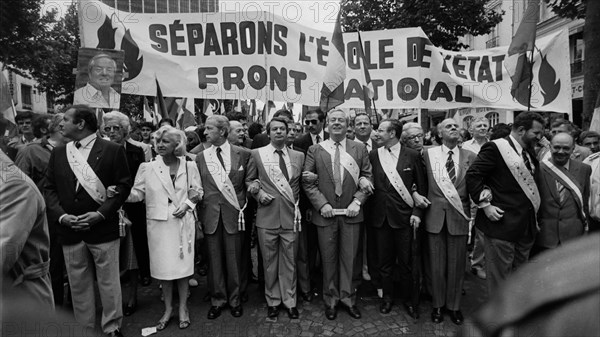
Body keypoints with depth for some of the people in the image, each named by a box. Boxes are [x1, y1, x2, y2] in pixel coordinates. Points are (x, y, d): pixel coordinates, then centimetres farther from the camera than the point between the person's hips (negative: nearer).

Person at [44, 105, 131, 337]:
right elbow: (50, 188, 10)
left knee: (108, 282, 5)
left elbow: (123, 185, -6)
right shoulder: (58, 153, 10)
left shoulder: (112, 150, -4)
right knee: (78, 284, 14)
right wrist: (61, 215, -6)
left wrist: (101, 213, -14)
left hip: (103, 228, -4)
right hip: (69, 230, 4)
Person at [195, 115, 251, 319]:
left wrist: (244, 207, -1)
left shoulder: (243, 154, -1)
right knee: (214, 259, 10)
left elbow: (249, 183, 7)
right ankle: (217, 300, 27)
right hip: (210, 215, 2)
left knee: (234, 259, 7)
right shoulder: (201, 157, 6)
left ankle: (234, 299, 26)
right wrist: (198, 216, 3)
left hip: (234, 213, -2)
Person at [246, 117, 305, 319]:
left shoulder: (299, 156, 7)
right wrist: (259, 193, -7)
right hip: (267, 216, -1)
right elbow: (249, 180, 10)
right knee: (269, 262, 9)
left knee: (289, 261, 9)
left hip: (291, 216, 1)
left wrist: (297, 202, 0)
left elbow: (303, 183, 13)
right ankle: (273, 301, 27)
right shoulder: (257, 154, 3)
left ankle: (290, 301, 25)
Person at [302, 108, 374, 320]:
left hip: (351, 213, 1)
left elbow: (368, 177, 5)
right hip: (325, 213, 0)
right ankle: (330, 299, 26)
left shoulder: (359, 149, 4)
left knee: (350, 258, 9)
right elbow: (306, 181, 0)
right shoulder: (315, 150, 2)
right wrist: (322, 204, -10)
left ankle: (348, 297, 27)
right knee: (328, 258, 9)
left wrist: (357, 201, -8)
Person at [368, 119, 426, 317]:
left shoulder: (412, 156, -1)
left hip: (404, 216, -2)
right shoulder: (373, 155, 4)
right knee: (384, 261, 12)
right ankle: (387, 297, 30)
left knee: (406, 262, 7)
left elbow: (422, 187, 2)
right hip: (379, 217, 2)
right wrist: (370, 211, -2)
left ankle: (409, 299, 27)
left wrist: (417, 212, -5)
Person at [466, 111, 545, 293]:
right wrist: (486, 205, -18)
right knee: (499, 279, 2)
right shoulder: (496, 147, -11)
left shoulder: (529, 153, 16)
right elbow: (472, 175, -15)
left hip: (526, 227, 8)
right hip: (501, 223, -8)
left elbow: (529, 183, 23)